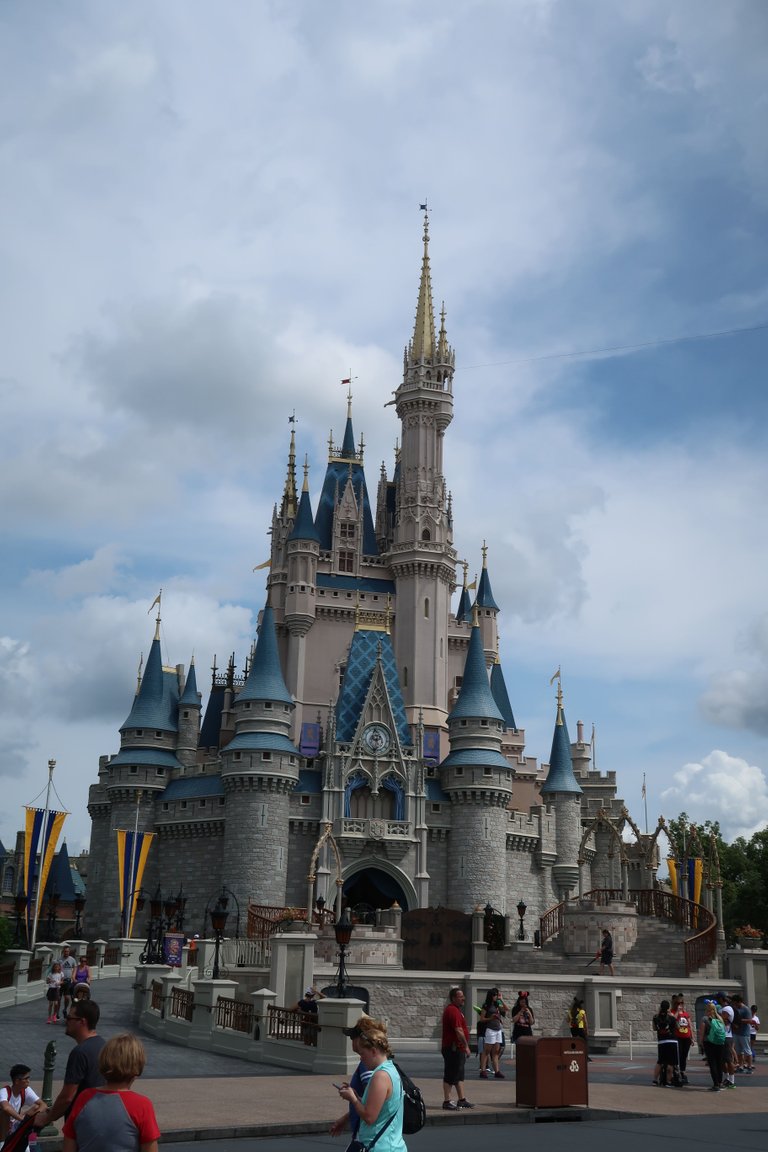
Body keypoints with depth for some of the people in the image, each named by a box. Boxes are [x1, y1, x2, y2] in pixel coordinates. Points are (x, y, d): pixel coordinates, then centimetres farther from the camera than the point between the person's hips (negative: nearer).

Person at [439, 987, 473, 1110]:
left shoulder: (453, 1009, 16)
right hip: (453, 1048, -11)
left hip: (456, 1048, 11)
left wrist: (464, 1046, 20)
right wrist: (466, 1046, -18)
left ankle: (461, 1100, 20)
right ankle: (446, 1102, 0)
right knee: (450, 1075, -5)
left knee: (459, 1075, 14)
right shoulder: (453, 1011, -18)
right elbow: (458, 1031, -23)